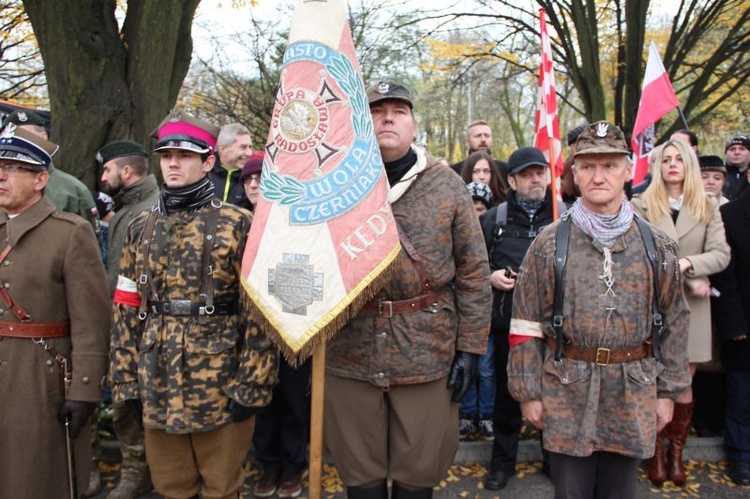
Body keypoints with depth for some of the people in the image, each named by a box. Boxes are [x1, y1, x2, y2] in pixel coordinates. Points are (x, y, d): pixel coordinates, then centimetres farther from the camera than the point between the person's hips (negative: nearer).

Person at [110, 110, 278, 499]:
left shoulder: (238, 225, -5)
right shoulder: (141, 228, 8)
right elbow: (126, 310, 9)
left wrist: (252, 385, -12)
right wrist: (126, 381, 6)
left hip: (220, 386, -4)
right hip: (157, 385, 4)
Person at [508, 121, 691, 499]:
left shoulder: (657, 246, 2)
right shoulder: (549, 243, -4)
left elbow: (674, 323, 8)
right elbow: (525, 325, -3)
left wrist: (668, 390, 6)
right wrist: (528, 392, -4)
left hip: (633, 396, 2)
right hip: (567, 394, -2)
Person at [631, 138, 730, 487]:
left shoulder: (708, 207, 8)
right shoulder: (641, 205, 0)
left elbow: (721, 255, 0)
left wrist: (687, 263, -18)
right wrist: (689, 278, -14)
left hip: (692, 305, 2)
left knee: (684, 384, 5)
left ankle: (676, 453, 20)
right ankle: (656, 453, 17)